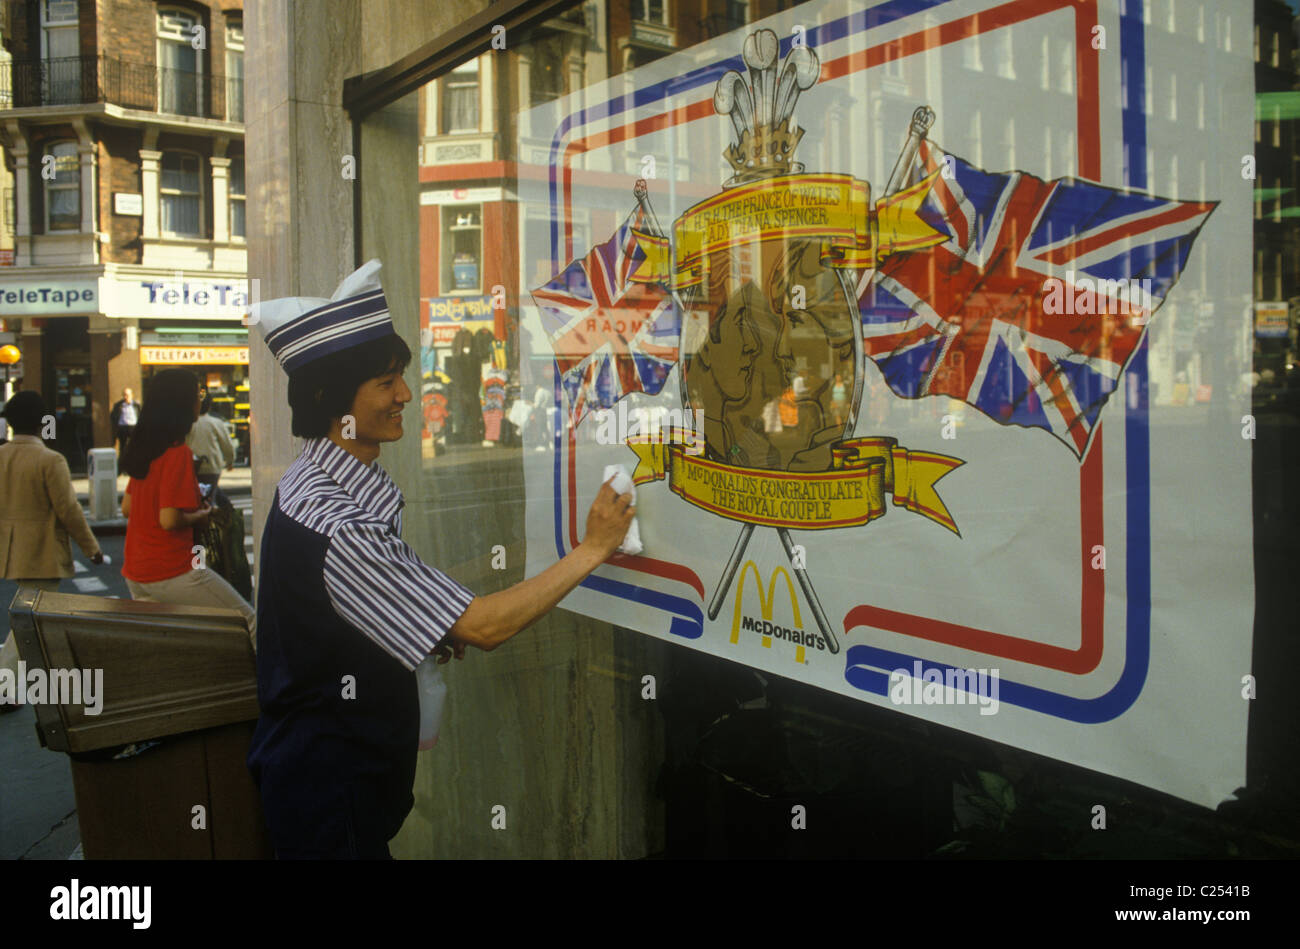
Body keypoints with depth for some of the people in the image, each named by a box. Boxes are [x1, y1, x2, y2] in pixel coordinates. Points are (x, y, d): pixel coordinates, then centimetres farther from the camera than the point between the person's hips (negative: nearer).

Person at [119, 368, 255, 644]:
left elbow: (126, 508, 17)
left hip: (134, 573, 9)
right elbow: (169, 520, -22)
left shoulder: (142, 449, 10)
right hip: (172, 572, -9)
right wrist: (200, 515, -3)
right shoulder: (178, 453, -17)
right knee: (249, 624, -3)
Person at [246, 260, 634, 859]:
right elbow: (484, 627, -28)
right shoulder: (336, 525, -30)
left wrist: (427, 631, 2)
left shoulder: (313, 482, 3)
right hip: (329, 784, -10)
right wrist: (593, 549, -19)